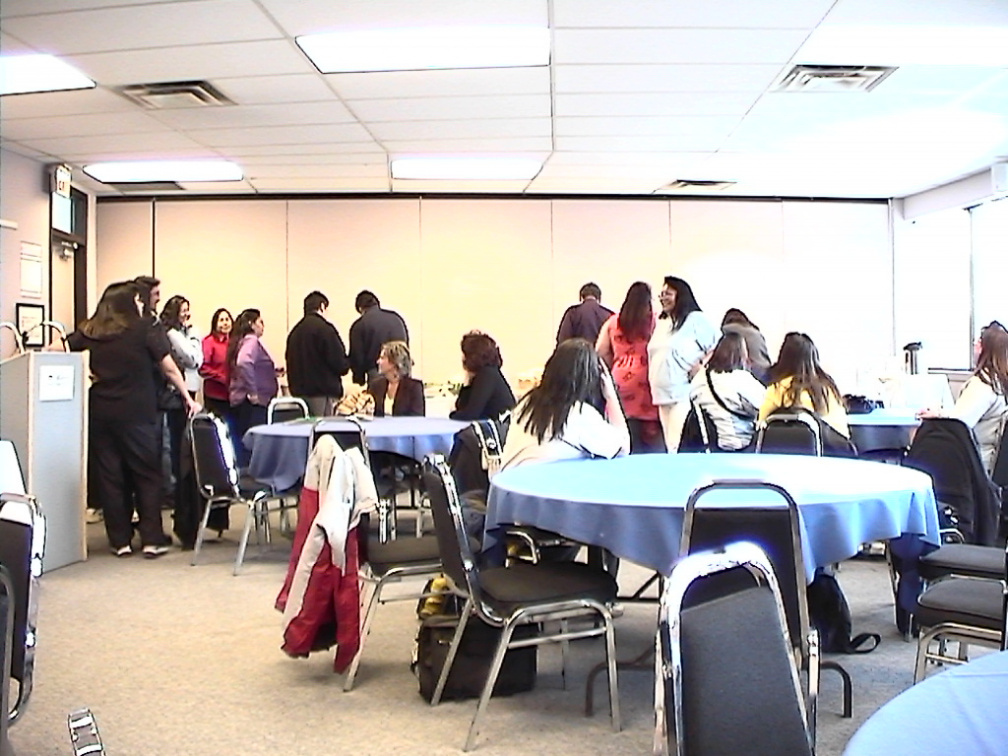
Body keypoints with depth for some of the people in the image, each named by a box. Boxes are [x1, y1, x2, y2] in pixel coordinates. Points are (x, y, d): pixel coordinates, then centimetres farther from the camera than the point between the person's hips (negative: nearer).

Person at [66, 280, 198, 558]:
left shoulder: (90, 332, 8)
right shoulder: (146, 329, -1)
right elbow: (169, 369, 0)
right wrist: (188, 399, 8)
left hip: (100, 413, 3)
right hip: (138, 413, -3)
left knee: (109, 476, 8)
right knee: (147, 475, 4)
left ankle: (120, 541, 11)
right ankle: (152, 539, 2)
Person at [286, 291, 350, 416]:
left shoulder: (294, 332, 12)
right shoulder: (324, 328, -10)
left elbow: (290, 364, 13)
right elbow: (339, 362, -12)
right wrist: (346, 365, 8)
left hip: (299, 392, 7)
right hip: (324, 393, -7)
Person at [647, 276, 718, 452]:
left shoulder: (696, 319, -2)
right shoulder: (660, 323, 19)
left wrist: (699, 368, -15)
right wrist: (654, 385, 15)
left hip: (686, 394, -8)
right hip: (662, 394, 8)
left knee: (681, 447, -14)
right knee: (670, 446, 9)